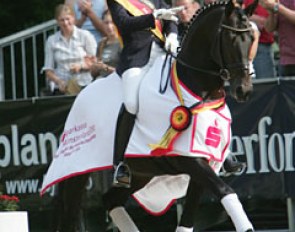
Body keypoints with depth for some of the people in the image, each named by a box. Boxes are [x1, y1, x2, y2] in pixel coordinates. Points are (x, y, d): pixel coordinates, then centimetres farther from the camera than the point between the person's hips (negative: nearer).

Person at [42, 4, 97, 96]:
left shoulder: (85, 35, 8)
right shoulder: (51, 41, 12)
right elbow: (48, 70, 12)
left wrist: (81, 66, -11)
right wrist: (59, 82, -6)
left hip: (84, 85, -1)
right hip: (62, 89, 1)